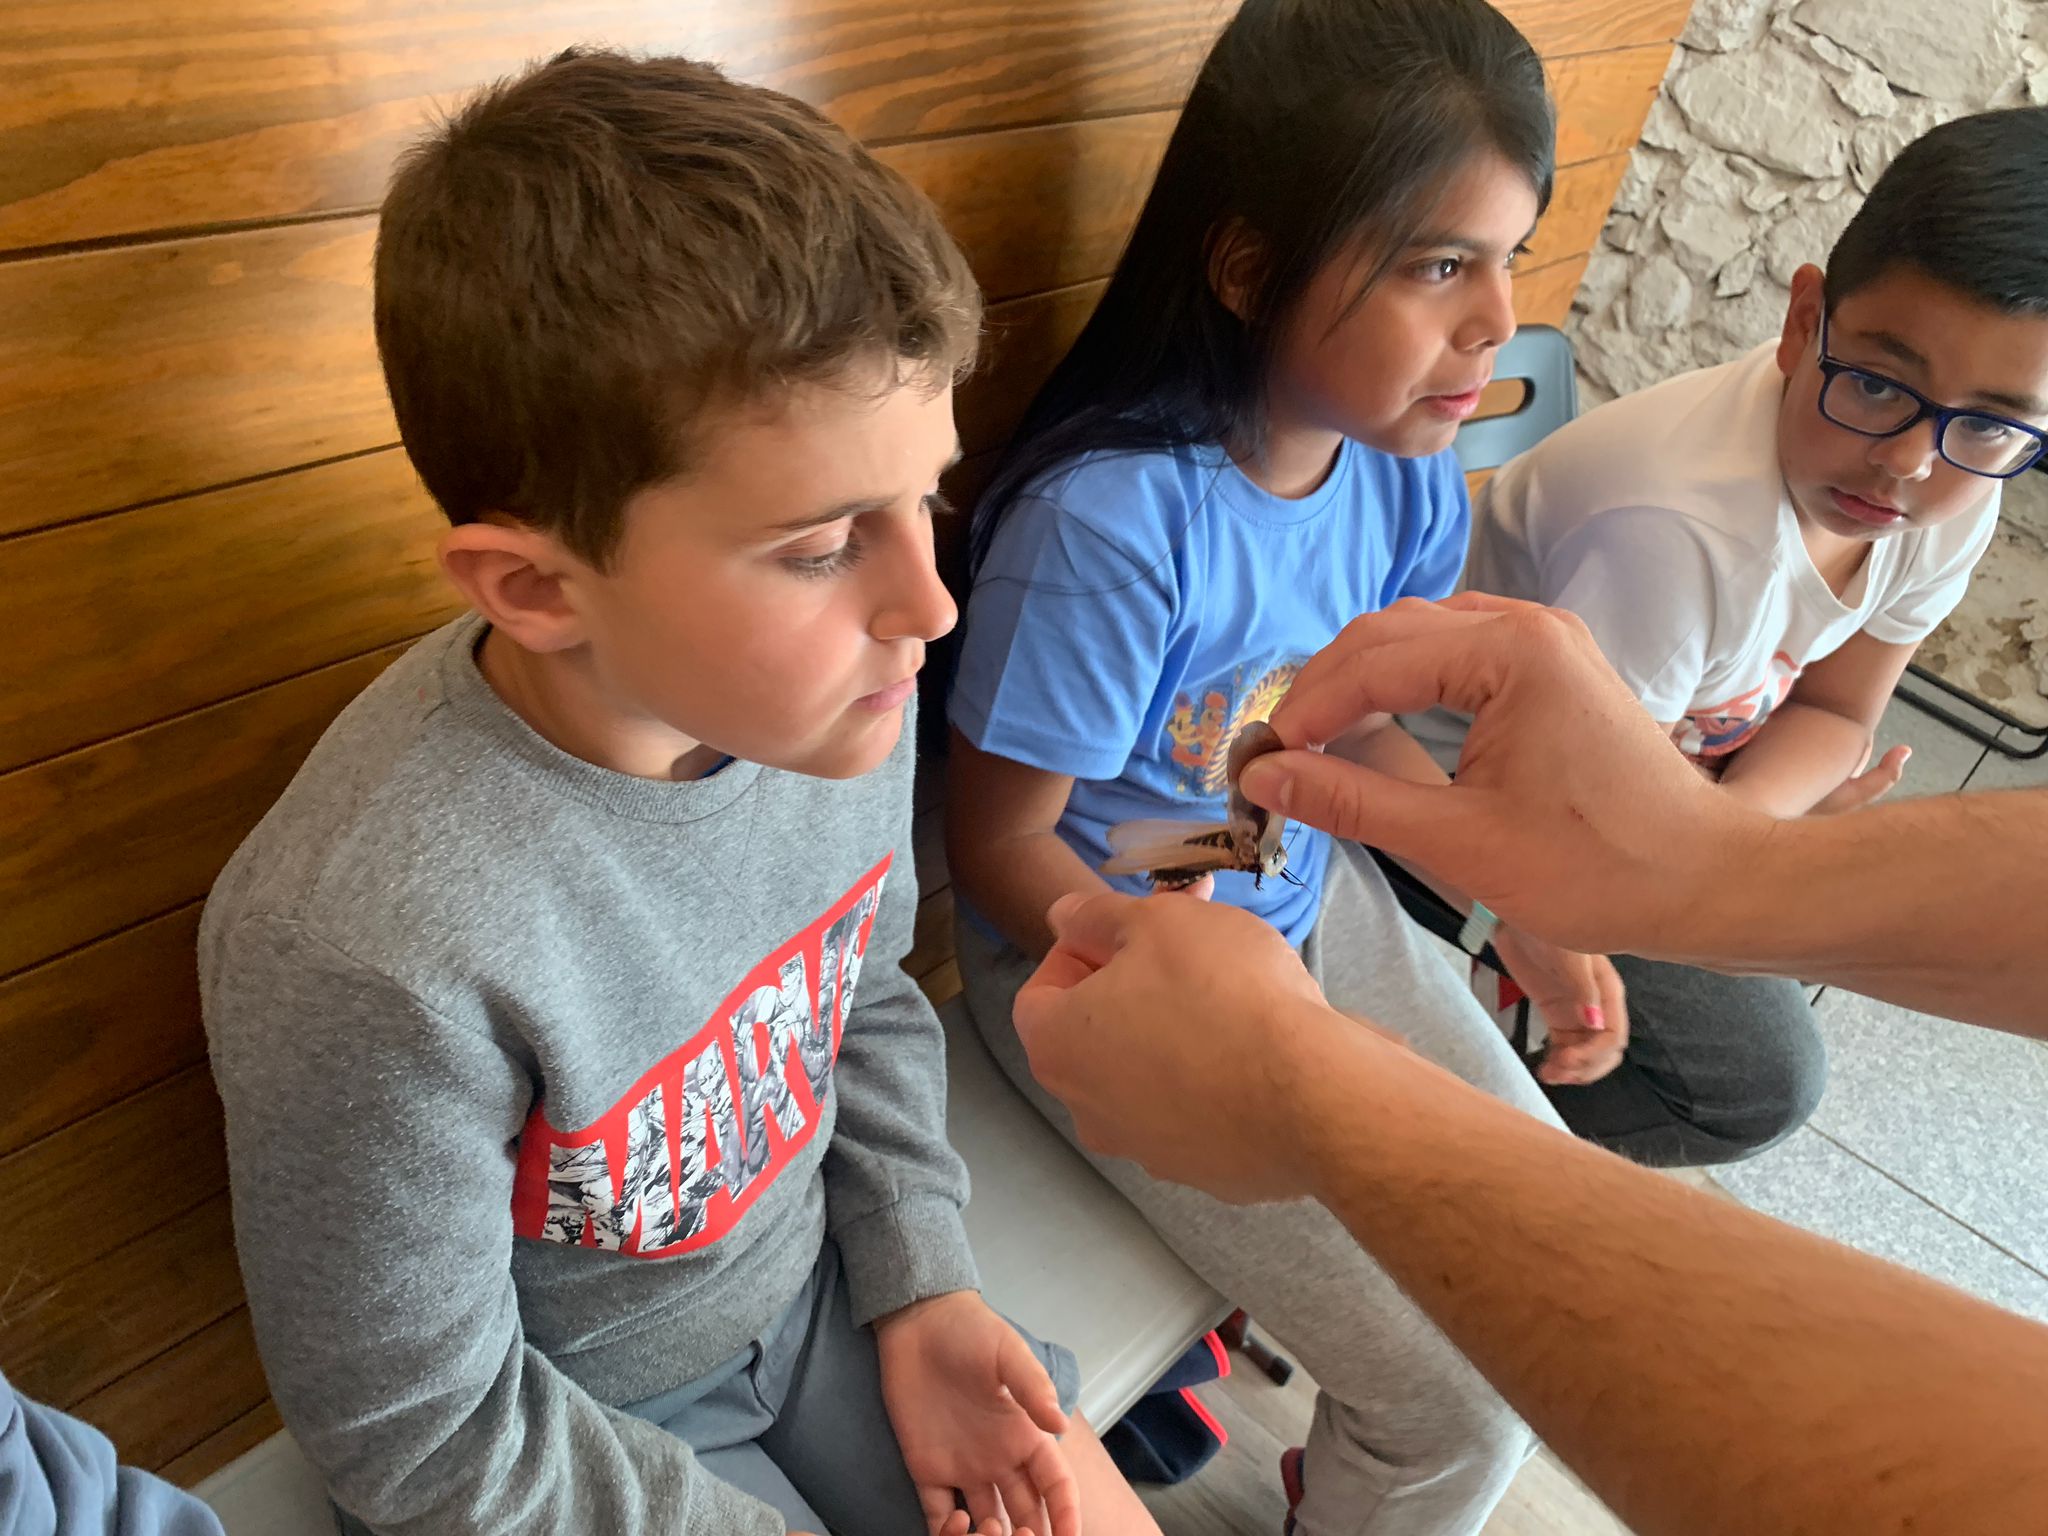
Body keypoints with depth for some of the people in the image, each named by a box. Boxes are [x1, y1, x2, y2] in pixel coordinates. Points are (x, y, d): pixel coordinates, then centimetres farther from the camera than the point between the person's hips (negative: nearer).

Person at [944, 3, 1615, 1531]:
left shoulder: (1405, 464, -7)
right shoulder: (1113, 520, -29)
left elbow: (1361, 726, 7)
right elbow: (1001, 848, -19)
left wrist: (1529, 916, -3)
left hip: (1313, 895, 7)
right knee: (1453, 1400, -5)